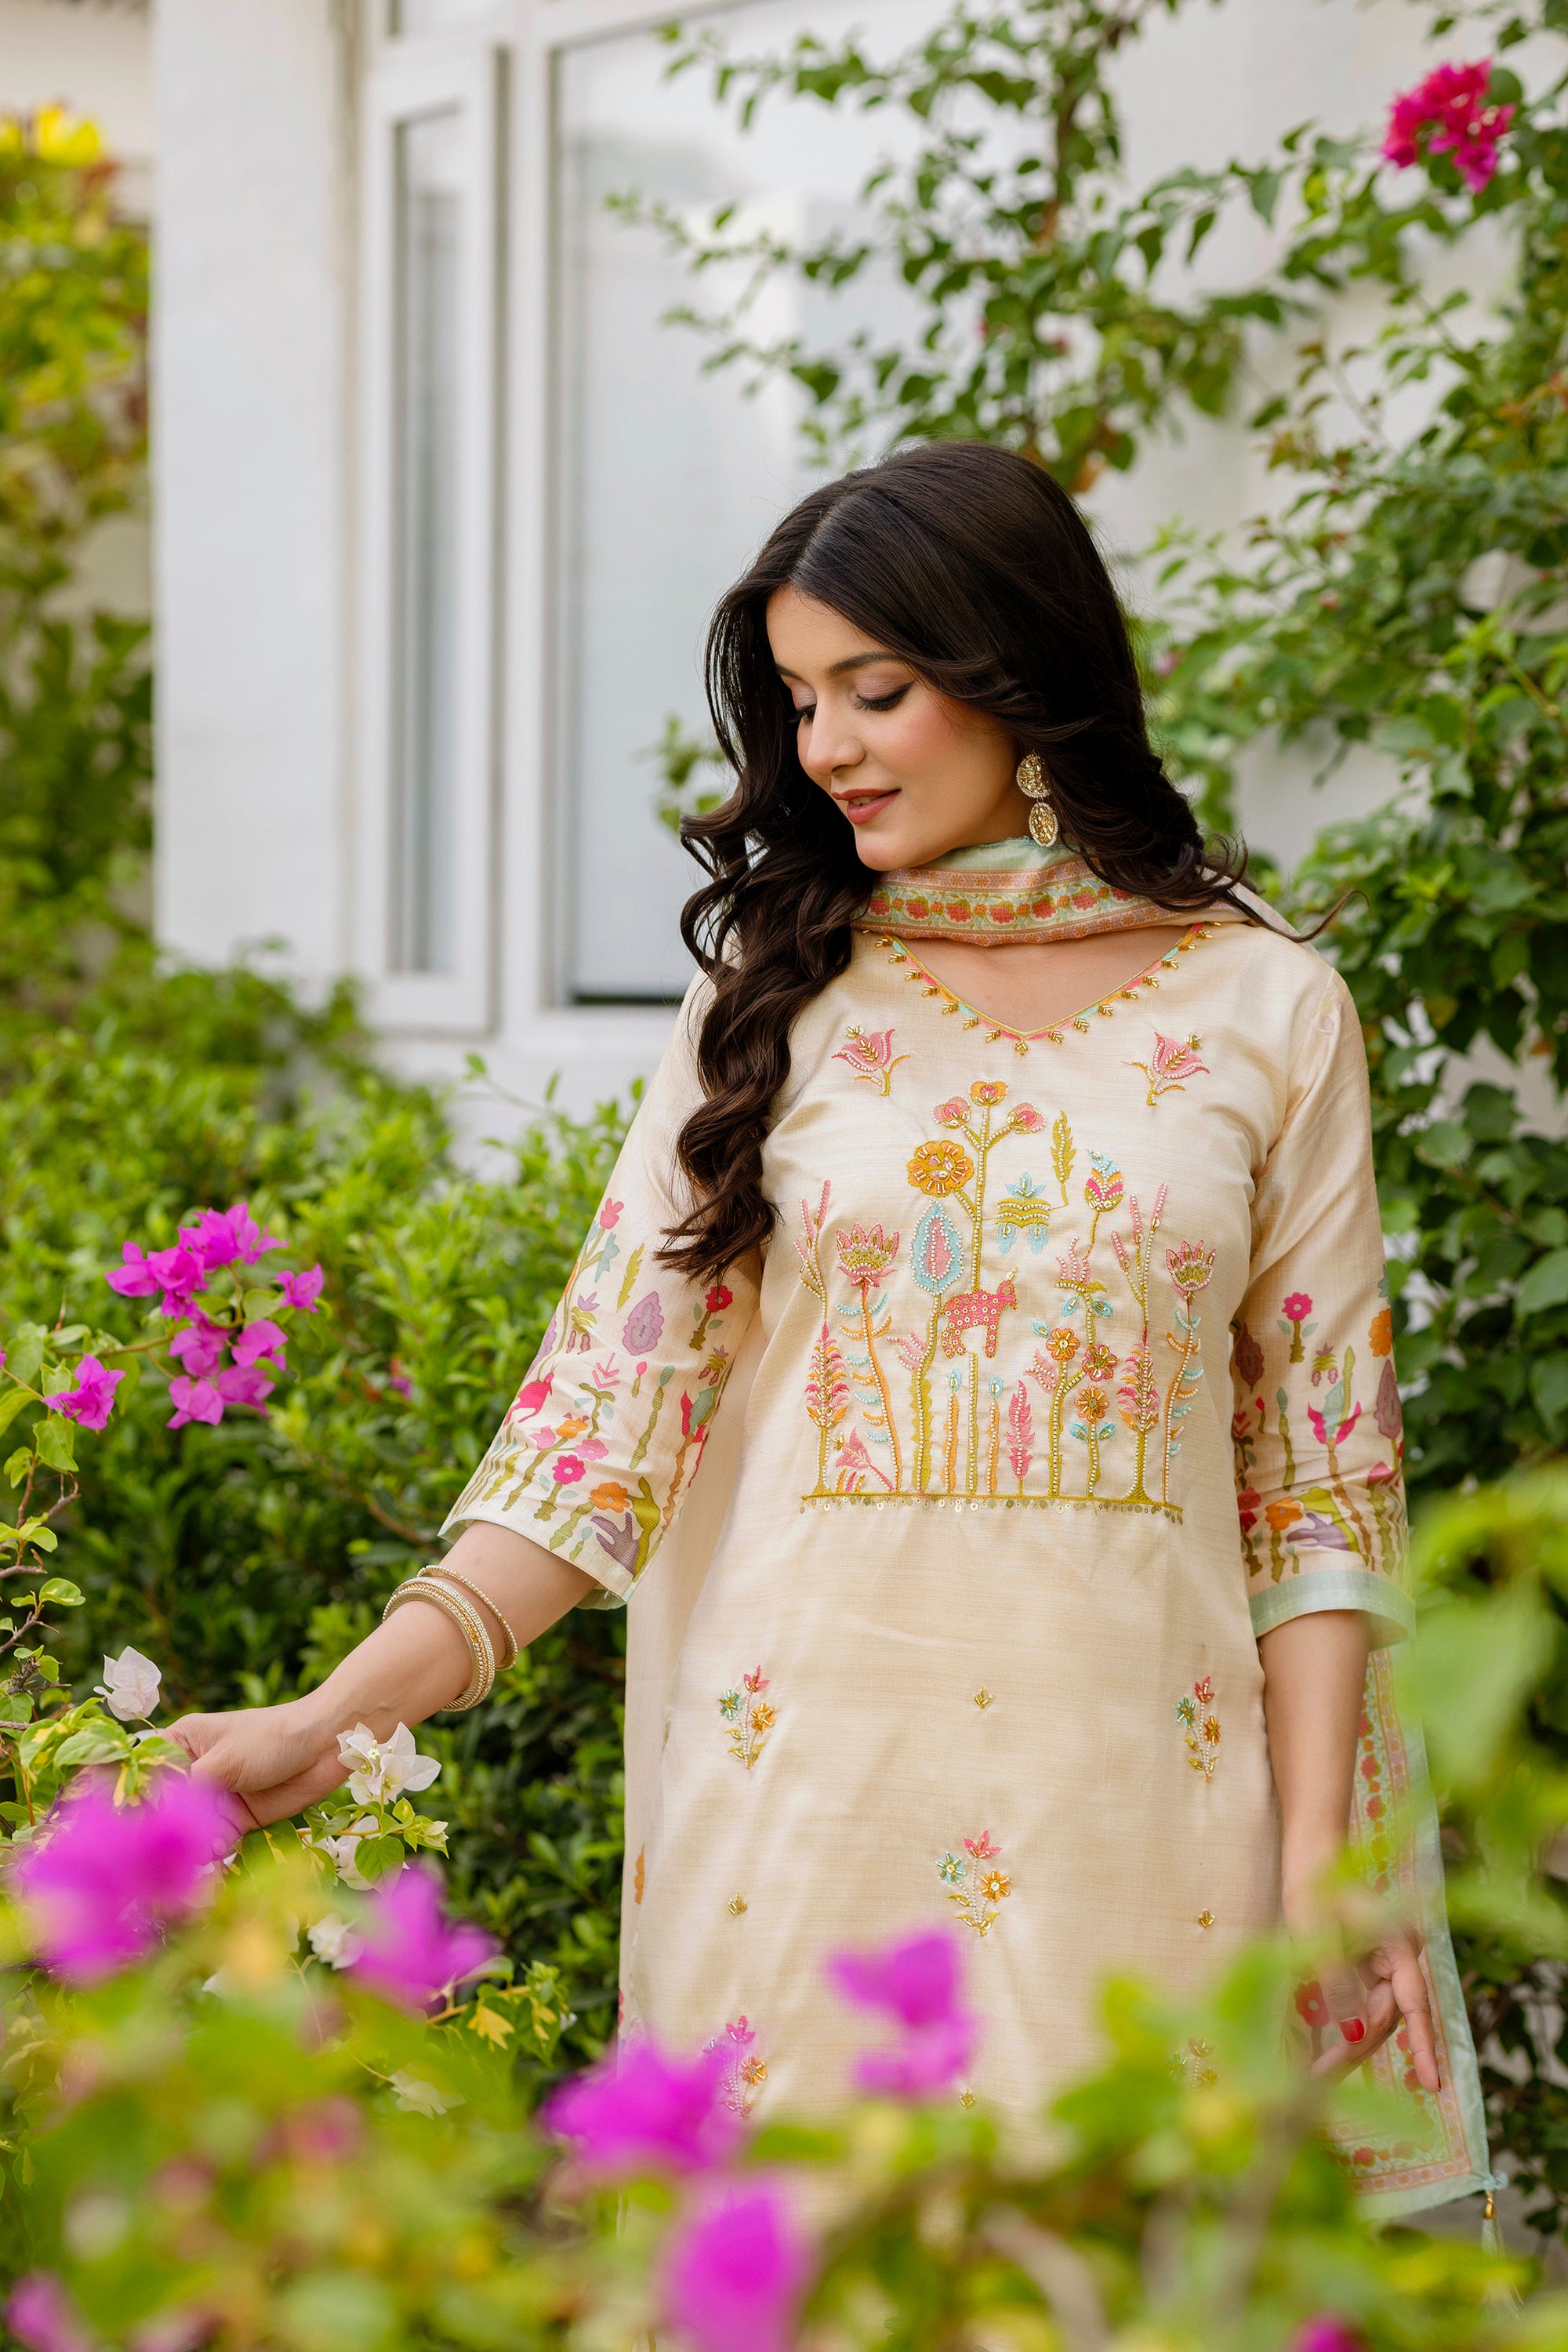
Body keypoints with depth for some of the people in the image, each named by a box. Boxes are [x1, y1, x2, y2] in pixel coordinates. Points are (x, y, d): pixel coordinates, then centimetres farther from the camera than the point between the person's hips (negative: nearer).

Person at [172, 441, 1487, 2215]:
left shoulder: (1265, 1008, 5)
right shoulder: (775, 997, 7)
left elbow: (1318, 1474, 4)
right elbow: (612, 1393, 0)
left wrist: (1316, 1862, -4)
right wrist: (341, 1711, -12)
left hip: (1137, 1791, 0)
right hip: (811, 1782, 1)